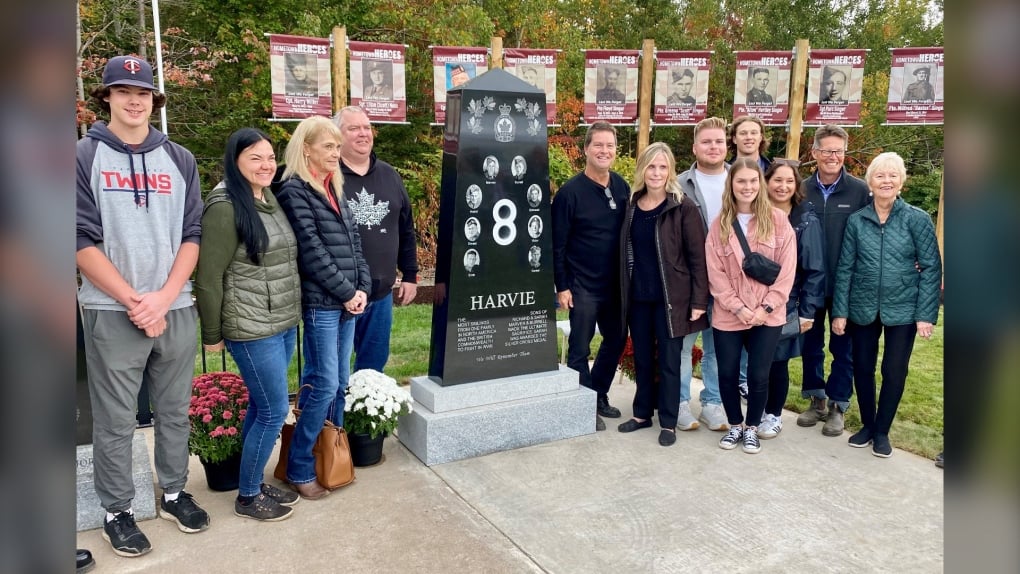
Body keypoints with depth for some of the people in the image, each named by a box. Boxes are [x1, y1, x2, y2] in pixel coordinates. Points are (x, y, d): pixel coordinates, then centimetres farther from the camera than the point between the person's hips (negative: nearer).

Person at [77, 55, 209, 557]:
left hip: (177, 309, 3)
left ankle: (174, 492, 31)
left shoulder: (180, 160, 8)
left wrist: (163, 298, -8)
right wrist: (134, 301, -12)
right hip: (111, 313, -3)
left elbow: (191, 235, 4)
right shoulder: (85, 157, -1)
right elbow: (83, 241, -6)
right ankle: (117, 511, 23)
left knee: (175, 412, 14)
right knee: (115, 421, 6)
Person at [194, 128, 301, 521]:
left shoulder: (272, 200, 8)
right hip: (252, 329, -8)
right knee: (275, 411, 0)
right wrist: (212, 335, -9)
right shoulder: (225, 208, -16)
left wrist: (291, 315, 13)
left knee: (260, 407, 17)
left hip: (285, 324, 8)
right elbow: (208, 277, -14)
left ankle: (253, 483, 33)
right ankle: (247, 497, 18)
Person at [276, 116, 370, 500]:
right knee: (324, 386, -6)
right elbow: (312, 251, -14)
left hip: (348, 301, 8)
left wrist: (362, 287, 2)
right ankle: (299, 470, 8)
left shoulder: (335, 189, 16)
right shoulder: (294, 190, -8)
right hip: (321, 303, -7)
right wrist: (346, 293, -12)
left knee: (340, 383, 12)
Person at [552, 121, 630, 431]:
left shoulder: (622, 187, 5)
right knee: (580, 348, 4)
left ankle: (598, 394, 33)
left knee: (616, 340, 15)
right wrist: (561, 286, -11)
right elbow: (557, 244, -10)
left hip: (615, 284, 6)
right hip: (582, 286, -6)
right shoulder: (570, 191, -11)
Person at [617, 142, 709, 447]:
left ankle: (668, 423, 18)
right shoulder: (632, 205, 6)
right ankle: (642, 413, 31)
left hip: (670, 298, -5)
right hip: (638, 297, 5)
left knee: (669, 361, 5)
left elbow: (698, 257, -10)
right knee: (642, 359, 15)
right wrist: (624, 292, 10)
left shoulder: (683, 207, -10)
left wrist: (699, 300, -12)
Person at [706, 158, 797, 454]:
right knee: (727, 373, 6)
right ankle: (735, 425, 29)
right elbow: (715, 273, -2)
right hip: (728, 315, 1)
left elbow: (787, 268, -4)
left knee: (758, 375, 2)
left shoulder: (777, 219, -2)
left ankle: (752, 427, 25)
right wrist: (737, 307, -10)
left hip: (767, 315, -1)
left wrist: (767, 307, -10)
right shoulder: (719, 224, 1)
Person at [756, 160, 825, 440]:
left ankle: (773, 415, 25)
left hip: (786, 305, -1)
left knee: (777, 362, 8)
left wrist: (808, 311, -7)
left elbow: (815, 269, -4)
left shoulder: (807, 220, -4)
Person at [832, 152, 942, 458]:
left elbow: (931, 268, -4)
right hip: (863, 309, 2)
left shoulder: (918, 219, -5)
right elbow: (845, 268, 1)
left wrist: (926, 314, -10)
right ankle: (867, 425, 30)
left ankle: (882, 431, 23)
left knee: (894, 372, 5)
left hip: (902, 310, -1)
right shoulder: (856, 221, -1)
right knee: (862, 369, 10)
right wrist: (840, 311, -2)